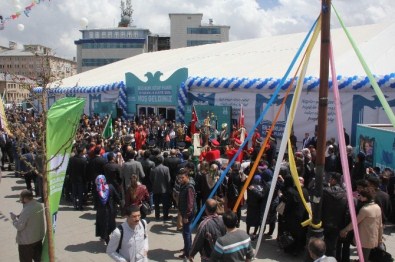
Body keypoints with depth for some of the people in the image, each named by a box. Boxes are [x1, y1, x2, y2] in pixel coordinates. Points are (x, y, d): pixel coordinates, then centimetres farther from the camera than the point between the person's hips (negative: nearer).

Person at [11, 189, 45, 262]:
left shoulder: (26, 210, -28)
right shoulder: (39, 206, -3)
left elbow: (19, 226, -23)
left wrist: (14, 218, -7)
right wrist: (20, 217, 5)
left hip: (27, 241, -7)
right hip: (39, 237, 8)